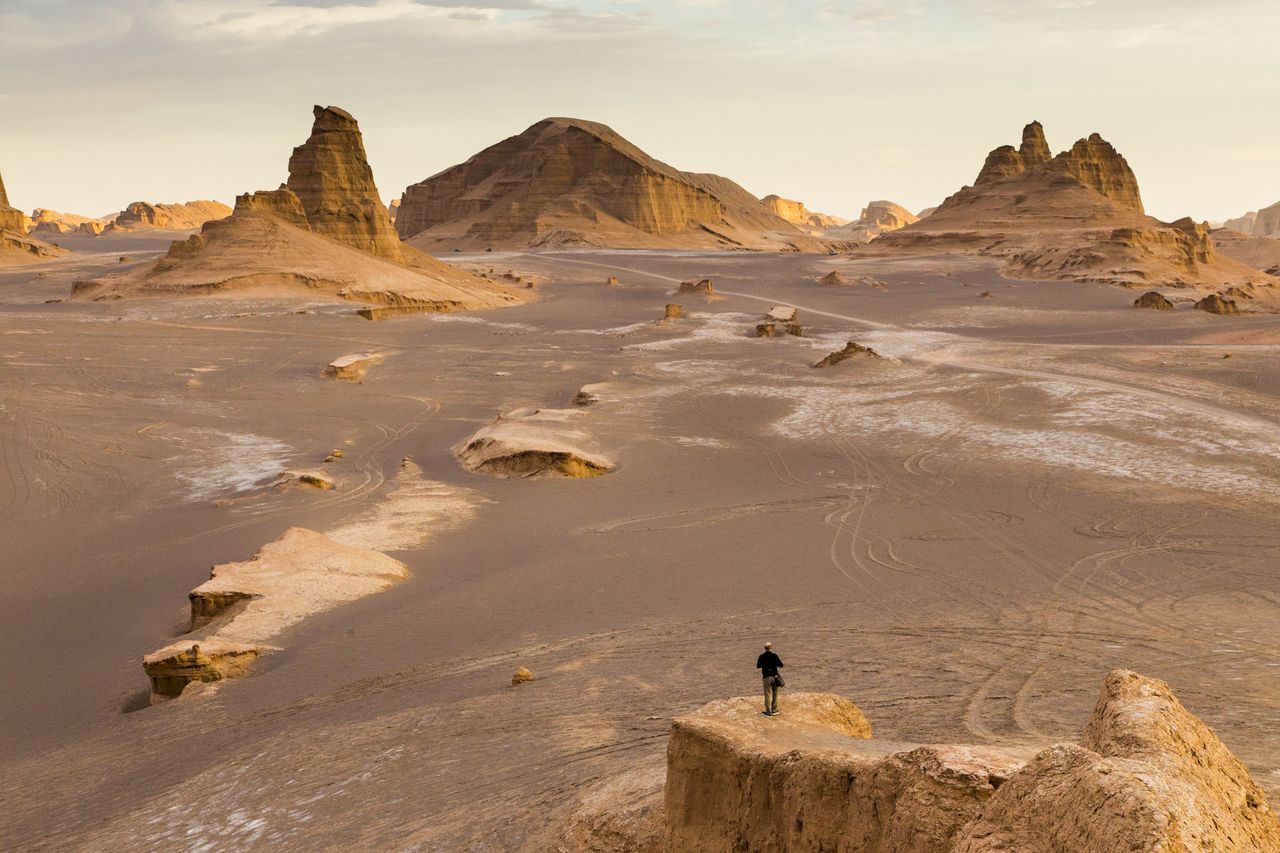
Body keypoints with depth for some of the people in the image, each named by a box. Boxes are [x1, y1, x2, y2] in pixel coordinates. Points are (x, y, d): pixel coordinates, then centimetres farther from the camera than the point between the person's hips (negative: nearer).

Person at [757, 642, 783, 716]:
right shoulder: (774, 656, -8)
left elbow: (758, 666, 7)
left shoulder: (761, 657, -7)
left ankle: (768, 712, 6)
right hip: (774, 676, 1)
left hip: (766, 677, -1)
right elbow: (781, 665, -3)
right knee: (775, 694, 15)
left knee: (768, 694, 4)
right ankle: (774, 710, 20)